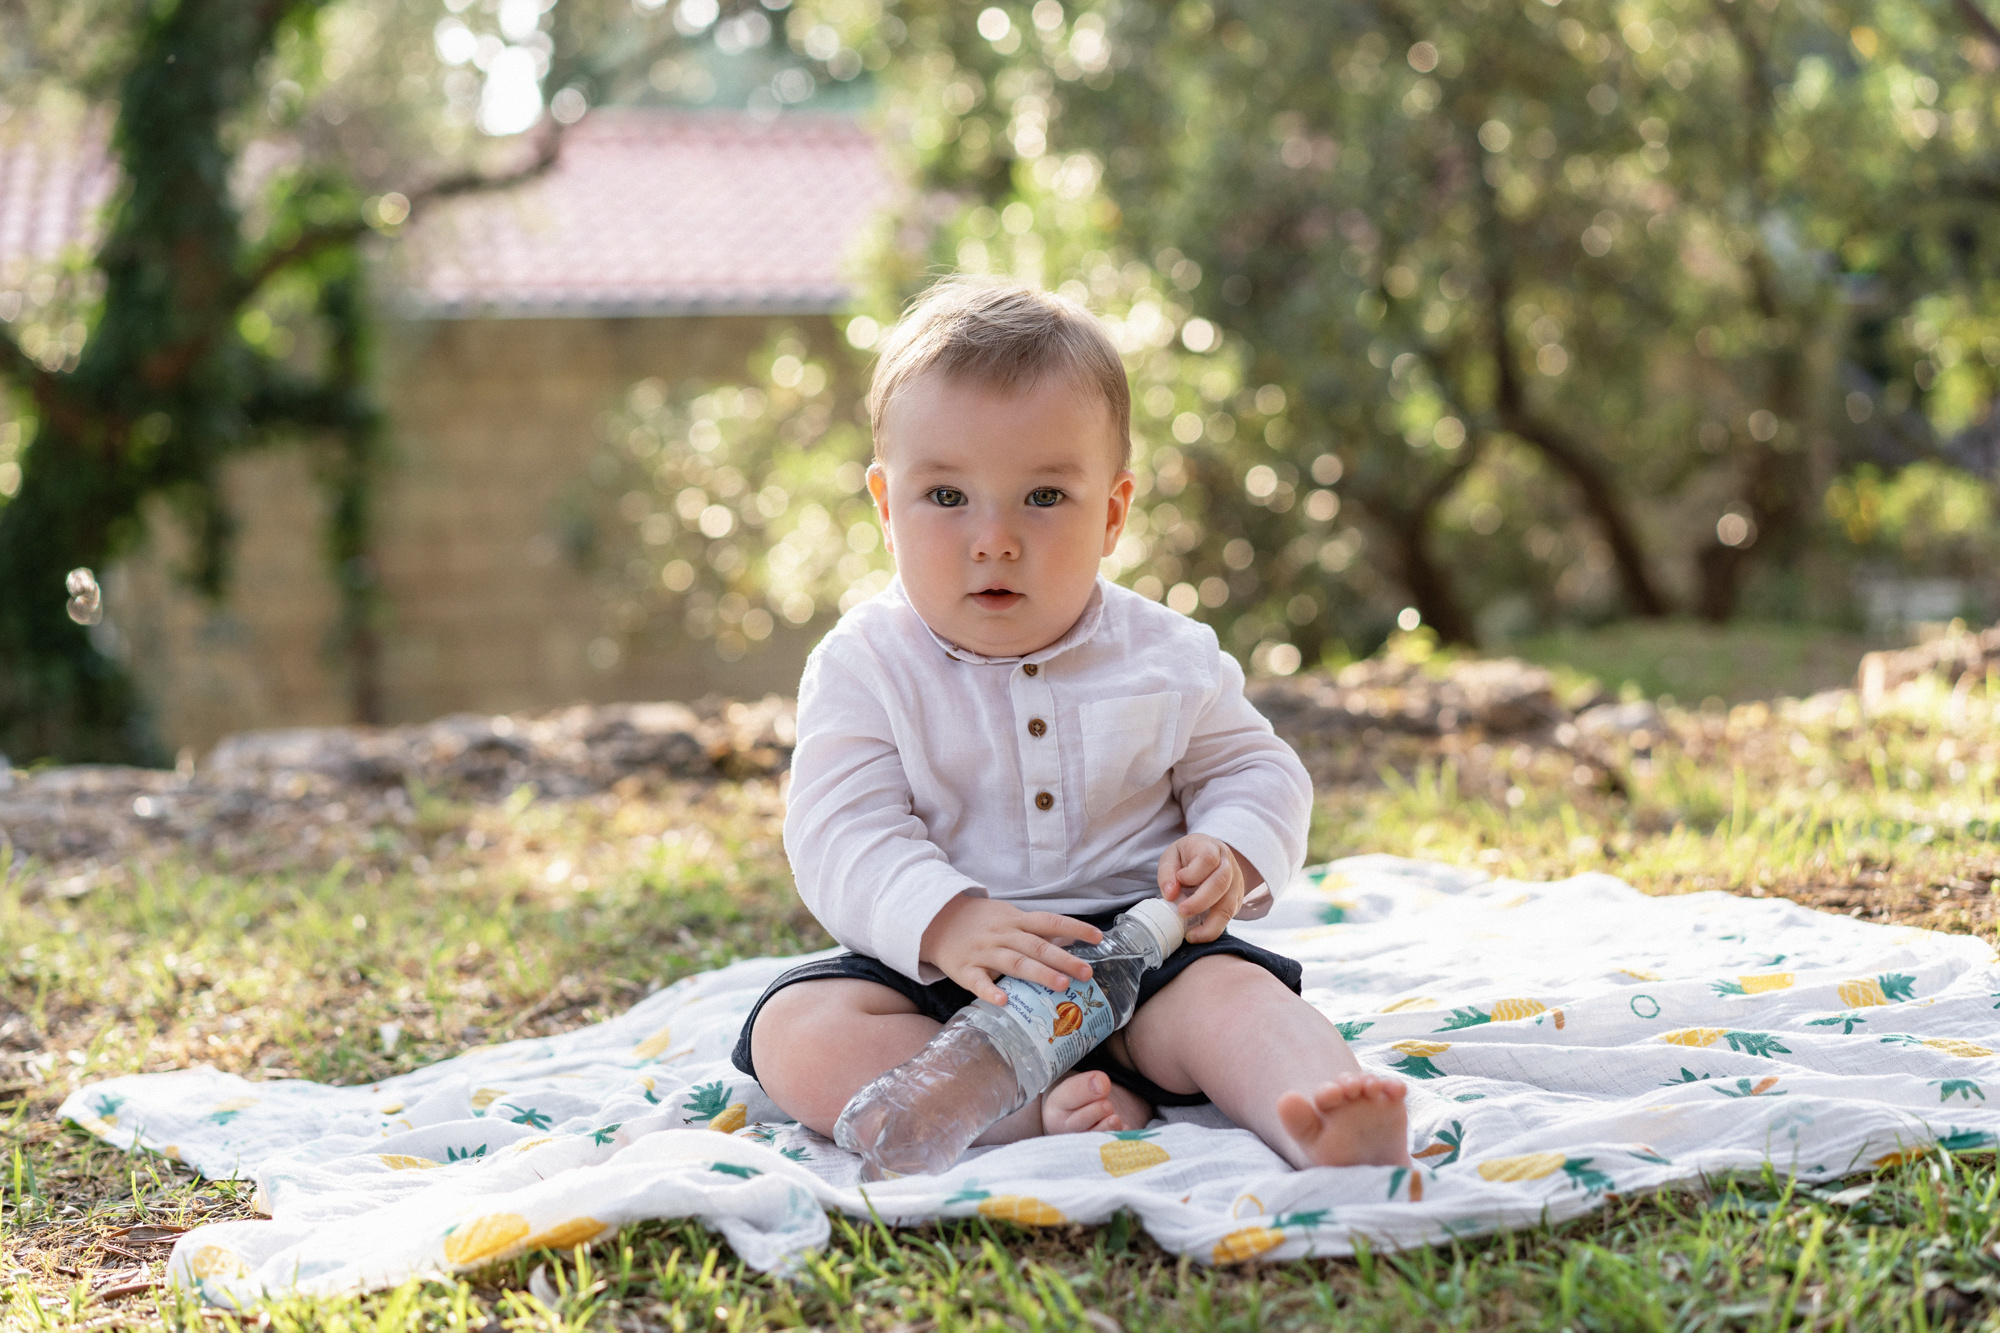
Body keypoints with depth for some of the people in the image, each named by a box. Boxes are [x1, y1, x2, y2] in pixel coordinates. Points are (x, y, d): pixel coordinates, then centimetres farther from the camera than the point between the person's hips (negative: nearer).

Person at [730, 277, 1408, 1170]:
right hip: (932, 967, -1)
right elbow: (841, 837, -13)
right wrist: (945, 921, -32)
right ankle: (1034, 1112, -39)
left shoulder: (1165, 656, 3)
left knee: (1231, 990, -28)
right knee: (797, 1031, -26)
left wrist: (1229, 856, -11)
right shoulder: (865, 668, -4)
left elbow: (1256, 771, 13)